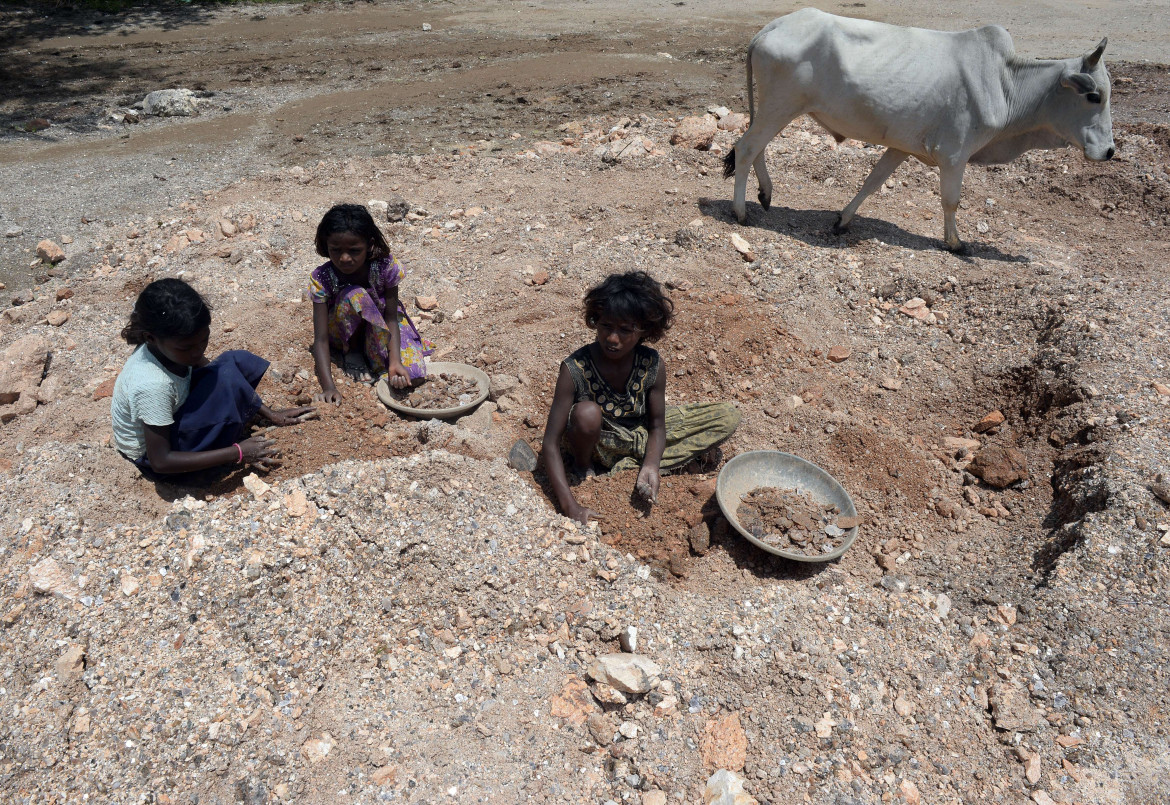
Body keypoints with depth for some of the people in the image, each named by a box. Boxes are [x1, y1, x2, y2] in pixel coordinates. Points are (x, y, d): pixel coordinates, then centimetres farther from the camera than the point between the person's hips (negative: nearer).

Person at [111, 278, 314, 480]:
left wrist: (271, 414, -5)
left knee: (239, 361, -7)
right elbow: (160, 462, -31)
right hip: (151, 453, -7)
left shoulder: (173, 343, -18)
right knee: (226, 380, -31)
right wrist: (237, 453, -29)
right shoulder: (152, 385, -38)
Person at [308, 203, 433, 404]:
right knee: (353, 295, -36)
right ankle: (351, 351, -9)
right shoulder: (322, 278, -27)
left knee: (410, 372, -28)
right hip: (343, 331, 0)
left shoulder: (386, 266, -26)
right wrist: (328, 386, -41)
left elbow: (391, 317, -22)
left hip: (378, 325, 1)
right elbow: (321, 339, -28)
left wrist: (395, 361, -37)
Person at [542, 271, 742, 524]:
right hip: (598, 442, -4)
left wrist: (650, 467, -28)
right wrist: (570, 506, -36)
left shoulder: (653, 366, -21)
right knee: (588, 413, -40)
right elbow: (550, 445, -27)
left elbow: (657, 426, -7)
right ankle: (582, 466, -5)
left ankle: (634, 464, -10)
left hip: (639, 435, 4)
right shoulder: (575, 369, -29)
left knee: (729, 416, -5)